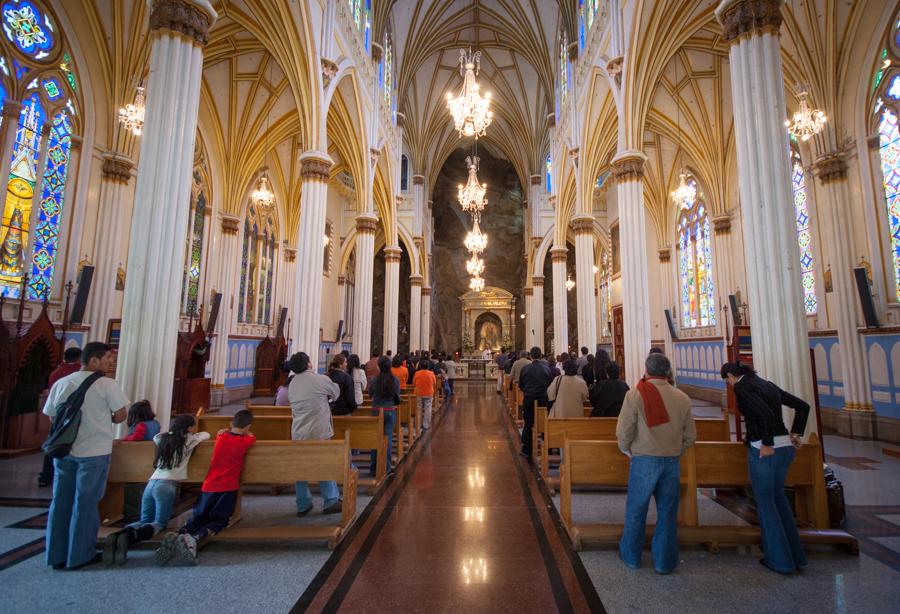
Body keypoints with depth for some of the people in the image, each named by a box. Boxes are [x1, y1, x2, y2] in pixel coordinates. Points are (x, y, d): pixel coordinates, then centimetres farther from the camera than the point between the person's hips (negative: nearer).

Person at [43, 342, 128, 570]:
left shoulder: (60, 383, 5)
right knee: (85, 504, 6)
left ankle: (56, 556, 23)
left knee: (60, 502, 14)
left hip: (63, 450, 5)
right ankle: (79, 556, 15)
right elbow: (120, 416, -9)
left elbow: (51, 416, 11)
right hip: (94, 452, -5)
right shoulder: (107, 384, -12)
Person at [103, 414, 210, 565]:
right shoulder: (188, 440, 5)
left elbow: (156, 437, 45)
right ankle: (130, 537, -30)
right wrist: (194, 435, 36)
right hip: (167, 485, -6)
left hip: (151, 483, 6)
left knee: (145, 521, 12)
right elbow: (206, 434, 20)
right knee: (159, 523, -1)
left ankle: (119, 534, -19)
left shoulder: (163, 438, 21)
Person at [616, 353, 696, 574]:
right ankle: (664, 562, 26)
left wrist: (626, 449, 6)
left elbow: (624, 431, -14)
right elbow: (690, 435, 4)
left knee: (636, 510, 13)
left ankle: (631, 556, 28)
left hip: (644, 460, -3)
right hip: (673, 461, 3)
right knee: (667, 513, 14)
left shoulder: (635, 394, -12)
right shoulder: (682, 397, -2)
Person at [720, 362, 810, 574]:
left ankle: (779, 559, 19)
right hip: (784, 448, 8)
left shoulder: (741, 387, -11)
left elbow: (765, 414, -24)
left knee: (765, 502, 9)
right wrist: (795, 434, 13)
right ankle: (795, 554, 31)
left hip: (763, 450, -8)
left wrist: (767, 445, -16)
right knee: (778, 497, 25)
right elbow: (802, 406, 16)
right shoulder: (768, 385, 14)